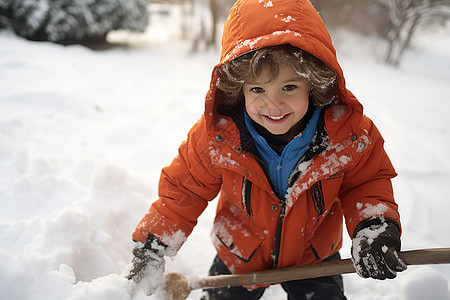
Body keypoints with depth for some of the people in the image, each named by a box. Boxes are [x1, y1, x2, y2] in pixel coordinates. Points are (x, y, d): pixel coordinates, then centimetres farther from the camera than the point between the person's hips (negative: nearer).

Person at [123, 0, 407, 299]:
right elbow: (185, 188, -14)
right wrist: (153, 246, -11)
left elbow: (369, 179, -8)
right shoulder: (217, 134, -28)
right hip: (239, 257, 0)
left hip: (315, 258, 1)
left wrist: (373, 227, -27)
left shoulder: (349, 132, -27)